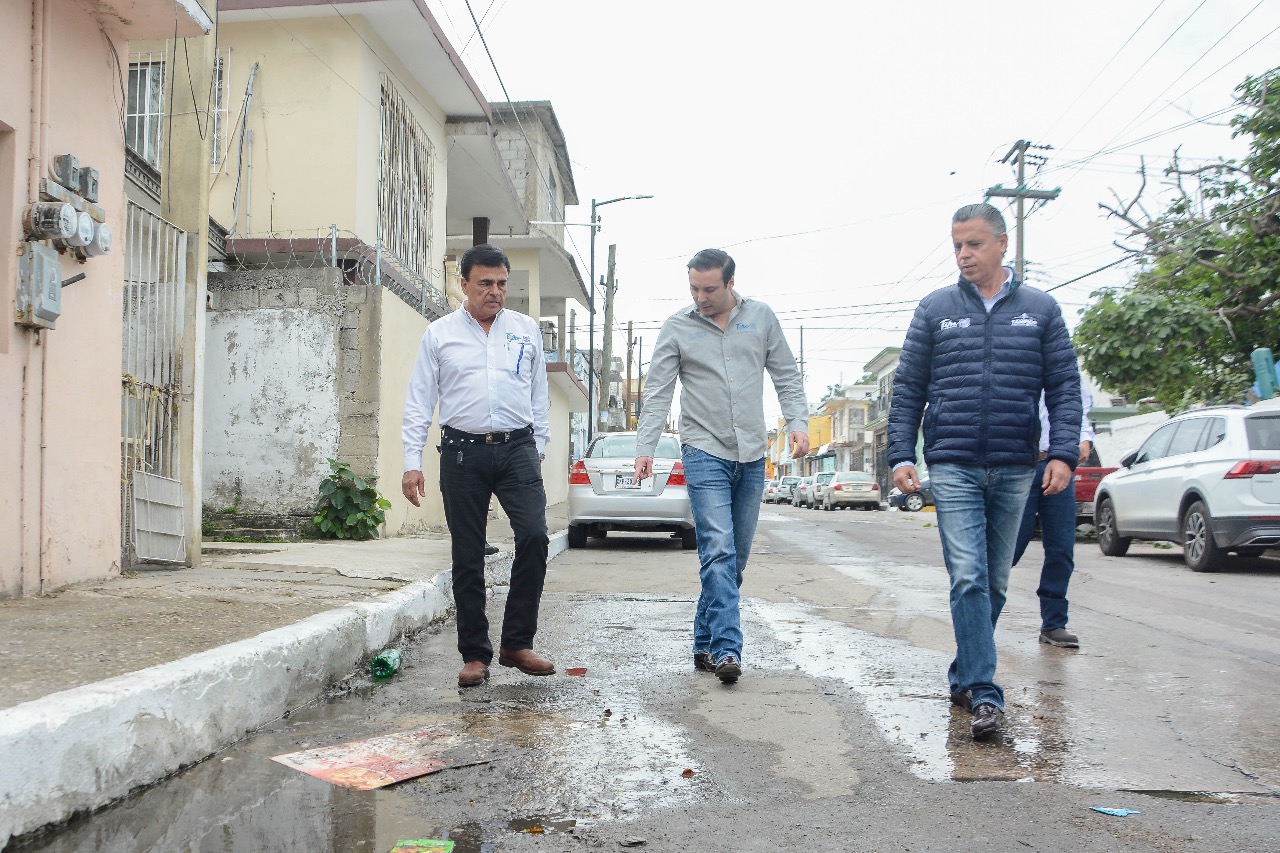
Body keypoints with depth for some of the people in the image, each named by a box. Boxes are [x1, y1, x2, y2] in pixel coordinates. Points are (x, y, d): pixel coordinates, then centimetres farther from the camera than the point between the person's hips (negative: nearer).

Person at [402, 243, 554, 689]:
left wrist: (538, 449, 12)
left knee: (534, 535, -15)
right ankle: (475, 655, 15)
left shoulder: (526, 330, 12)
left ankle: (516, 643, -1)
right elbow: (418, 402, 5)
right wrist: (412, 462, -2)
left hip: (517, 449, 1)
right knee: (467, 556, 3)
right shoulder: (439, 334, 7)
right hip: (463, 452, -1)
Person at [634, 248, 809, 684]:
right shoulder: (677, 327, 1)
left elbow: (786, 375, 11)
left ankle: (706, 643, 19)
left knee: (736, 557, 8)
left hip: (751, 456, 3)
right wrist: (645, 447, -11)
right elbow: (657, 392, -1)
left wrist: (798, 422, -2)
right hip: (705, 453, -3)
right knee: (718, 552, -14)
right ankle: (726, 649, -16)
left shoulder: (760, 316, 7)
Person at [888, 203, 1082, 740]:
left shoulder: (1040, 309, 8)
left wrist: (1063, 453, -7)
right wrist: (901, 455, -3)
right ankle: (984, 693, -10)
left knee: (994, 584, 11)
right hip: (953, 468, -2)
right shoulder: (935, 310, 6)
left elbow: (1065, 387, 6)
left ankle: (964, 676, 26)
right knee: (968, 579, -12)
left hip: (1015, 471, 2)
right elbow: (907, 389, 6)